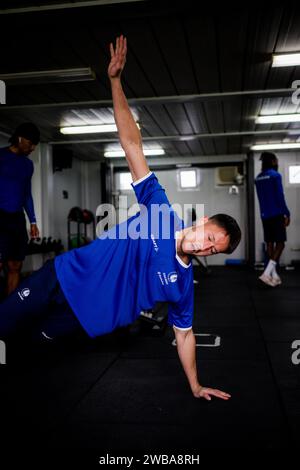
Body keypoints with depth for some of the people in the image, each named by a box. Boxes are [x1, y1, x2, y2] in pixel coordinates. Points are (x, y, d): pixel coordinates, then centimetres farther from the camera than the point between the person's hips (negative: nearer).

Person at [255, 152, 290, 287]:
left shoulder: (258, 178, 12)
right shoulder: (275, 175, -10)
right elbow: (280, 197, -14)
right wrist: (287, 214, -10)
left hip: (264, 215, 7)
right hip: (276, 215, -7)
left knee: (270, 243, 8)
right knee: (280, 243, -2)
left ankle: (274, 275, 10)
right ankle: (267, 273, -15)